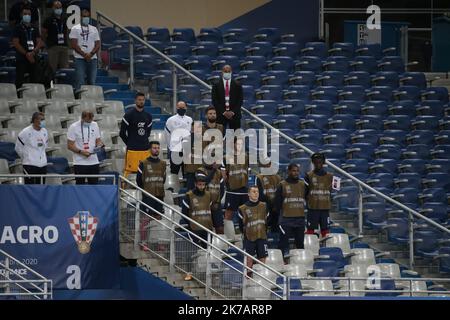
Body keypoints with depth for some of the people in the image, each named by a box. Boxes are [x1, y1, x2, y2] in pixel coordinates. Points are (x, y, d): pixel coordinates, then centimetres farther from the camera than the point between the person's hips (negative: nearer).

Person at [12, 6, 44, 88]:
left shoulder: (34, 29, 15)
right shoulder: (18, 28, 2)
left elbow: (39, 42, 8)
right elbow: (15, 43, -6)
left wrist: (33, 52, -11)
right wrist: (26, 54, -12)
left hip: (33, 59, 4)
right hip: (21, 59, -4)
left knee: (34, 81, 2)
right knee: (20, 82, -10)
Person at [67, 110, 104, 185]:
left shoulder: (95, 125, 7)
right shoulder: (74, 127, -7)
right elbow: (70, 145, -7)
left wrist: (99, 145, -7)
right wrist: (81, 151, -21)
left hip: (94, 162, 4)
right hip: (80, 163, -4)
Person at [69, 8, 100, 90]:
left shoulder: (94, 29, 14)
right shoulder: (75, 29, 3)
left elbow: (97, 45, 8)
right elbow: (73, 44, -6)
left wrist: (91, 54, -10)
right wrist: (84, 54, -13)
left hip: (92, 58, 4)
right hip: (80, 58, -4)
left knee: (92, 82, 2)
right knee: (80, 82, -10)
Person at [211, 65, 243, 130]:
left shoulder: (237, 85, 8)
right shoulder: (216, 85, 6)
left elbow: (240, 100, 4)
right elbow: (214, 101, 2)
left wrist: (233, 112, -8)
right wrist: (223, 112, -9)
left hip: (234, 115, 1)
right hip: (221, 115, 0)